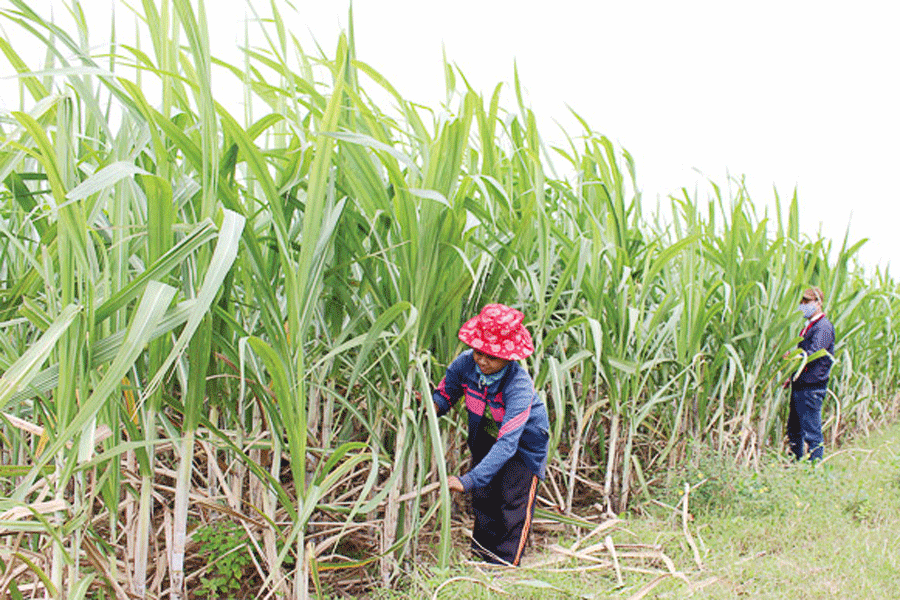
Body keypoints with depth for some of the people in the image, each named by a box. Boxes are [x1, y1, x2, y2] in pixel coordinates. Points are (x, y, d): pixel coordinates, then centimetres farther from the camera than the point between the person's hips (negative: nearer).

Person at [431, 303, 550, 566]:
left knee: (514, 500, -1)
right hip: (485, 436, 5)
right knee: (483, 495, 14)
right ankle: (483, 549, 35)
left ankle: (506, 564, 16)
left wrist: (468, 480, -53)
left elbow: (507, 443, -45)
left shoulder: (519, 386, -40)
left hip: (525, 440, -4)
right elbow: (445, 394, -8)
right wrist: (432, 406, -34)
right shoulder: (466, 363, -26)